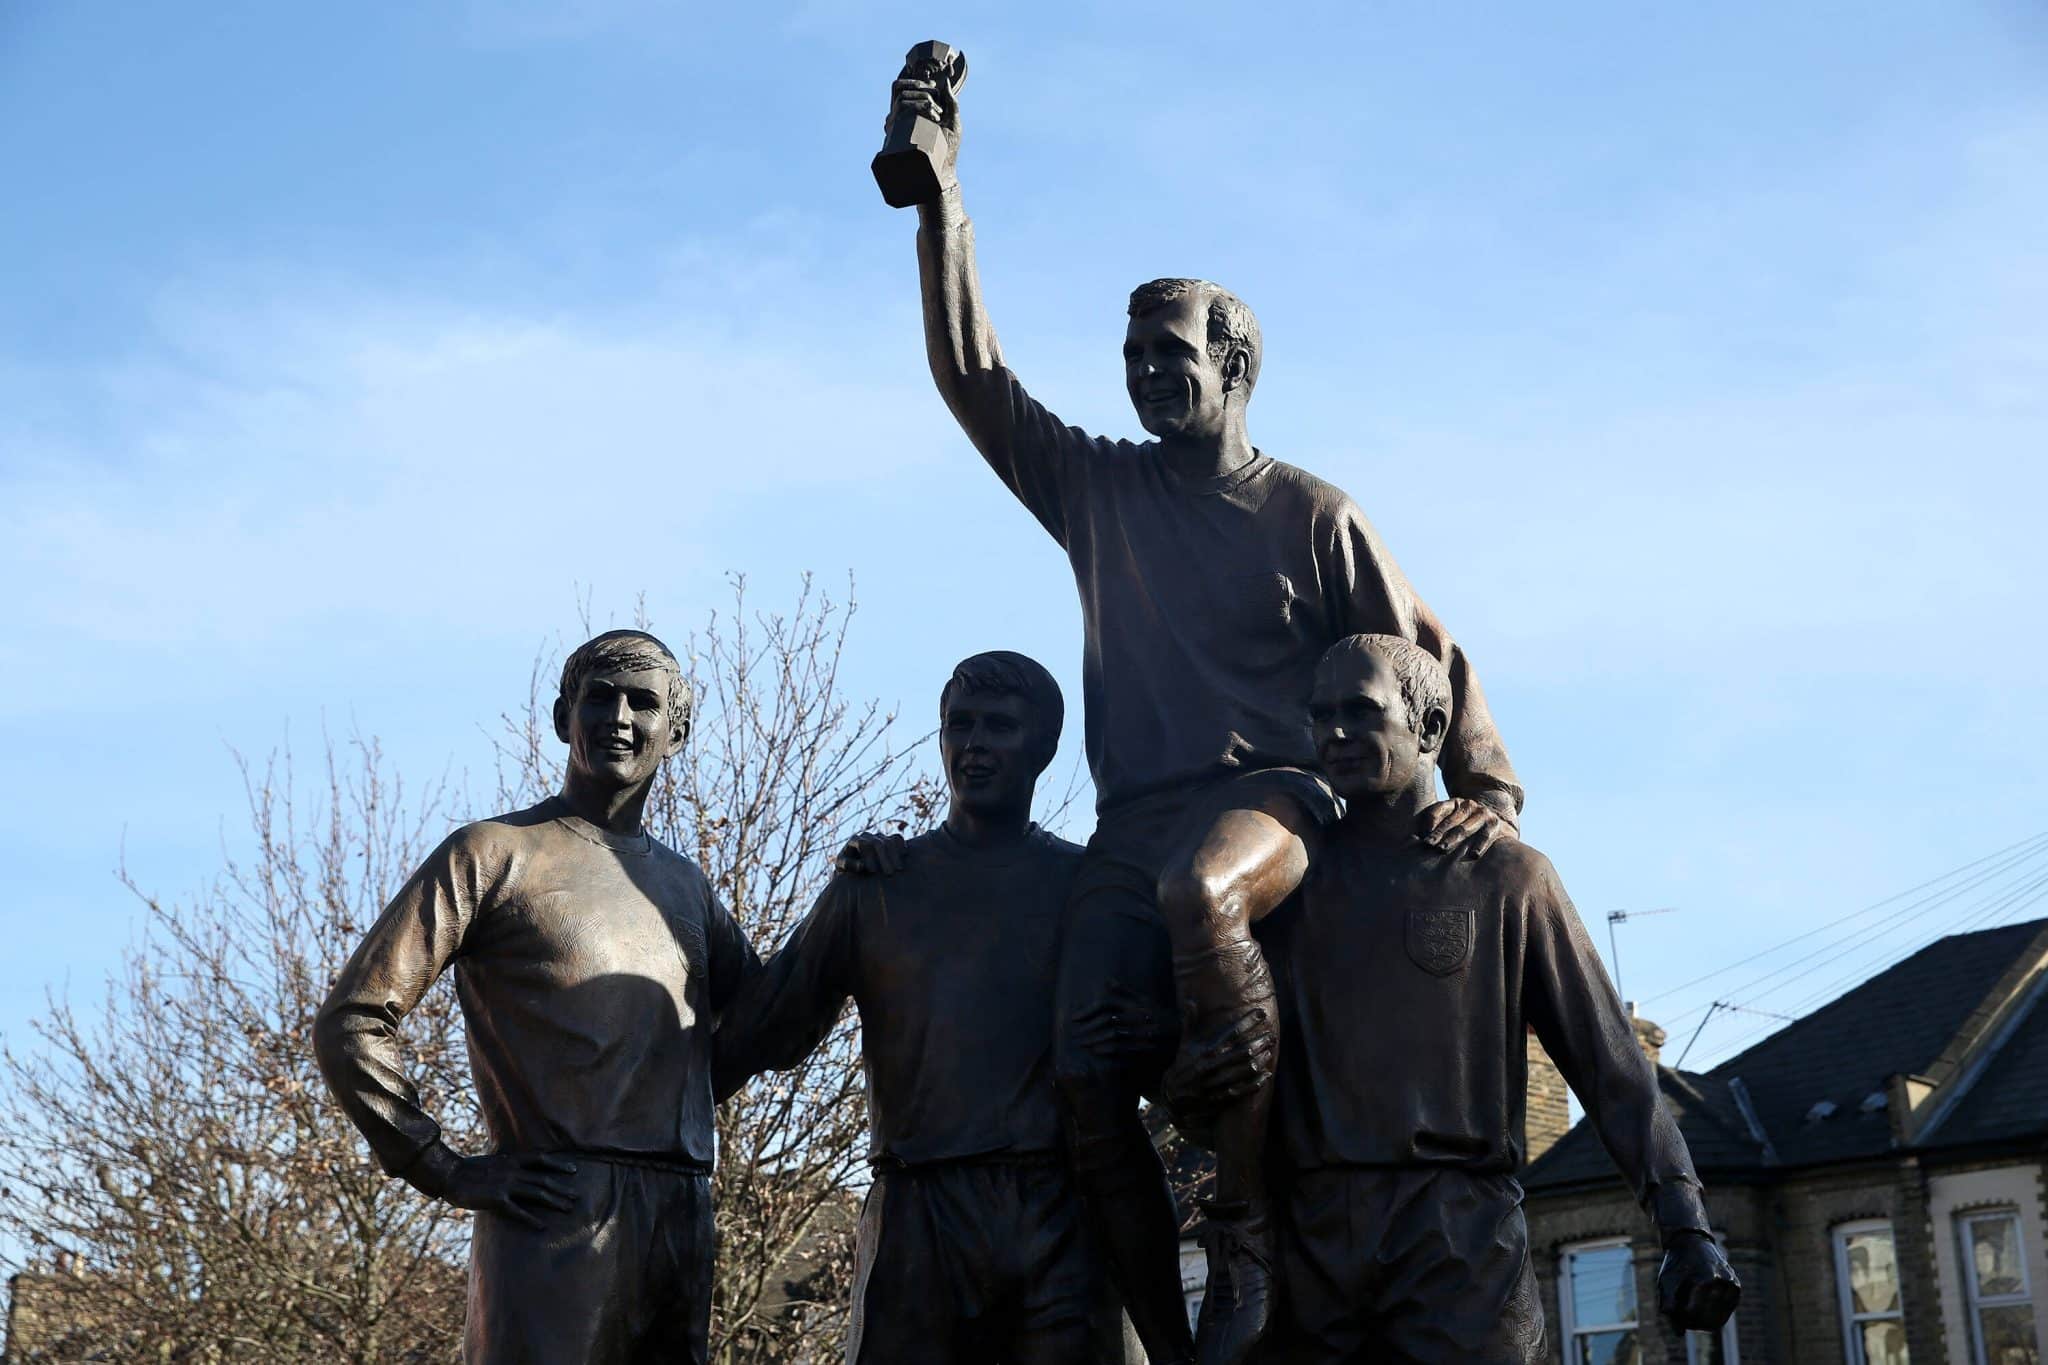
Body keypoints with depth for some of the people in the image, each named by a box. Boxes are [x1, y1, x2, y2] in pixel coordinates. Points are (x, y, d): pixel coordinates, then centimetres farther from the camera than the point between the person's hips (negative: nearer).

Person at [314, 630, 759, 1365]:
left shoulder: (684, 884, 22)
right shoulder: (497, 853, 2)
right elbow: (350, 1021, -3)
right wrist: (447, 1171, -10)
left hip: (681, 1222, 6)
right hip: (555, 1214, -6)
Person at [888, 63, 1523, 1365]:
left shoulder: (1313, 515, 9)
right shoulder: (1101, 490, 18)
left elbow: (1430, 656, 9)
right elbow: (970, 372, 12)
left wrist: (1489, 786, -8)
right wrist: (940, 197, 6)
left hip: (1274, 802, -4)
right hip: (1135, 820, 4)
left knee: (1196, 888, -40)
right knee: (1093, 1089, -17)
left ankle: (1251, 1221, -28)